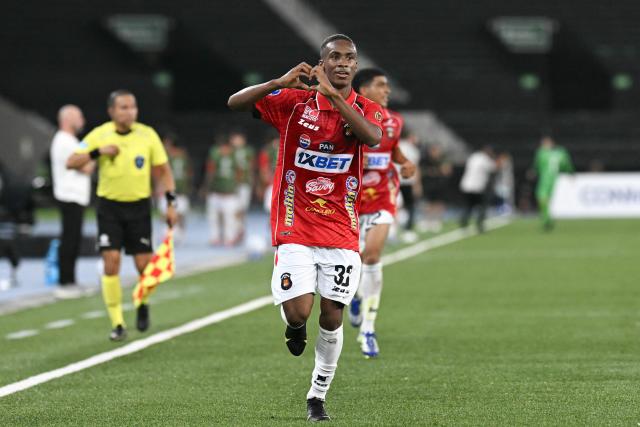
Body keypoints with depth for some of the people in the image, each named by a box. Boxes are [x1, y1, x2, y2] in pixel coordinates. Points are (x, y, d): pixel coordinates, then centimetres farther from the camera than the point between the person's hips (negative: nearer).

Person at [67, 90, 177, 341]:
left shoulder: (147, 135, -2)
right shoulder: (100, 135, -5)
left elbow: (163, 171, 6)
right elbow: (71, 163, -8)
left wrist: (170, 203, -2)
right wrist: (98, 152, -22)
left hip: (139, 206, 1)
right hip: (110, 206, -1)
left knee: (145, 265, -3)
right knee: (111, 262, -11)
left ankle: (143, 303, 30)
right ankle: (117, 324, -2)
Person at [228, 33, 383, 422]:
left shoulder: (365, 109, 1)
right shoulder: (294, 101, -1)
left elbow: (373, 137, -23)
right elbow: (235, 103, -10)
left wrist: (333, 96, -30)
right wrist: (281, 83, -24)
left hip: (342, 234, 1)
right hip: (295, 229, -1)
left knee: (332, 319, 1)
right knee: (298, 313, -15)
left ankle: (318, 395, 19)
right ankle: (295, 327, 23)